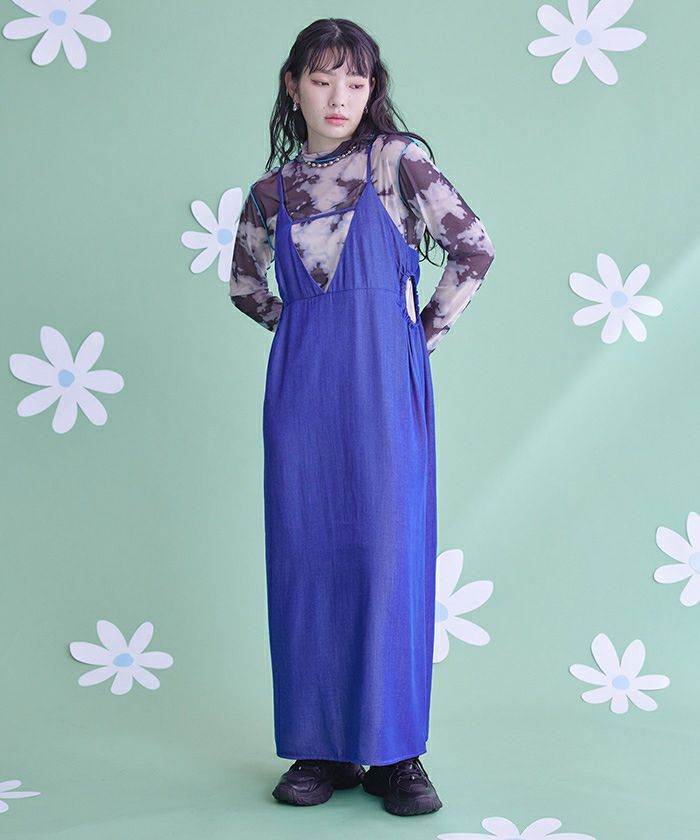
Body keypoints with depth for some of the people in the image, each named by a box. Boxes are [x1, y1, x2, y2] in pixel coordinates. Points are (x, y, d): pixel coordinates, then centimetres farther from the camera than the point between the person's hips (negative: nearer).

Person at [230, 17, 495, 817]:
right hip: (301, 391, 3)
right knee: (305, 557, 4)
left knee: (390, 551, -3)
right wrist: (306, 329, 11)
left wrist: (425, 331, 0)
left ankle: (396, 750, 8)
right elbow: (245, 286, 23)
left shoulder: (397, 161, 0)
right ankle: (322, 745, 15)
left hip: (384, 389, -3)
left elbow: (473, 248, -1)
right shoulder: (271, 191, 10)